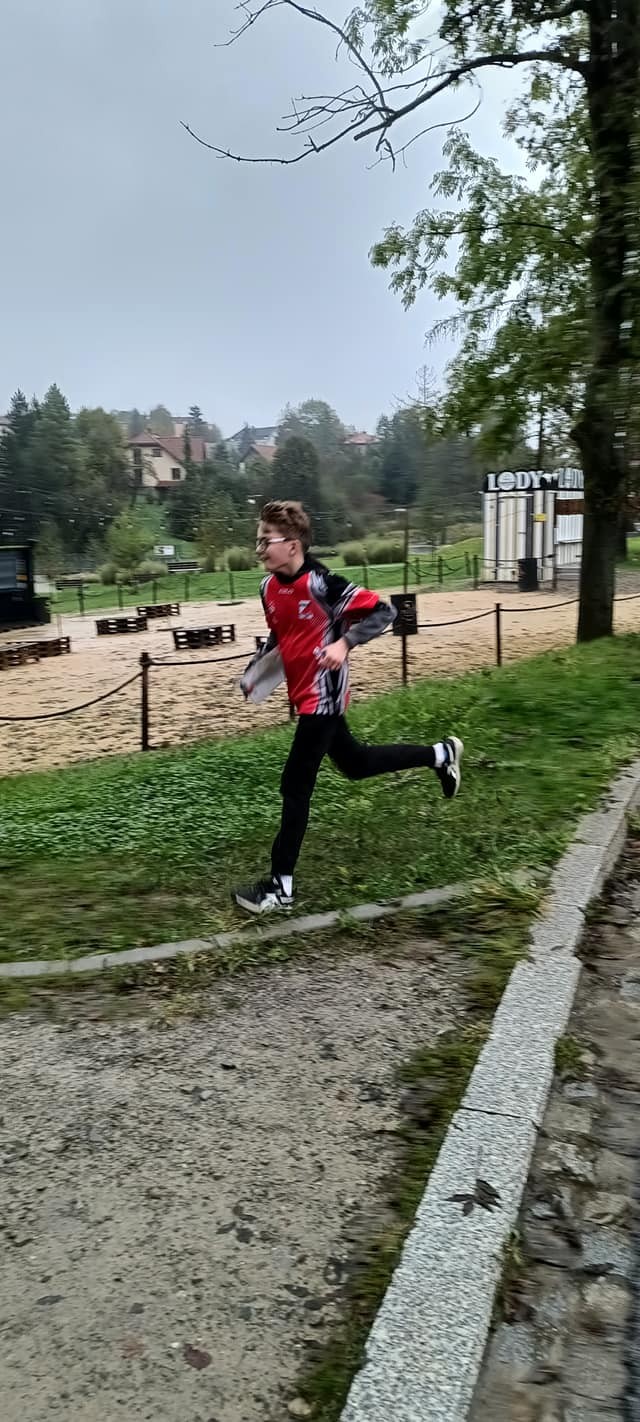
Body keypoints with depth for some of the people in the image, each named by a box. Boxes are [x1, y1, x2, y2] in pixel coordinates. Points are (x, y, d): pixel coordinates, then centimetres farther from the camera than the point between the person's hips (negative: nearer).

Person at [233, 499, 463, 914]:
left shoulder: (319, 583, -21)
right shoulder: (269, 587, 3)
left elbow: (382, 611, -18)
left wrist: (345, 643, -29)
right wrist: (253, 673, 4)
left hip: (322, 697, -9)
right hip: (304, 695, 9)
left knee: (295, 787, -5)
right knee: (355, 764, 22)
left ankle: (281, 887, 5)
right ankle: (441, 754, 39)